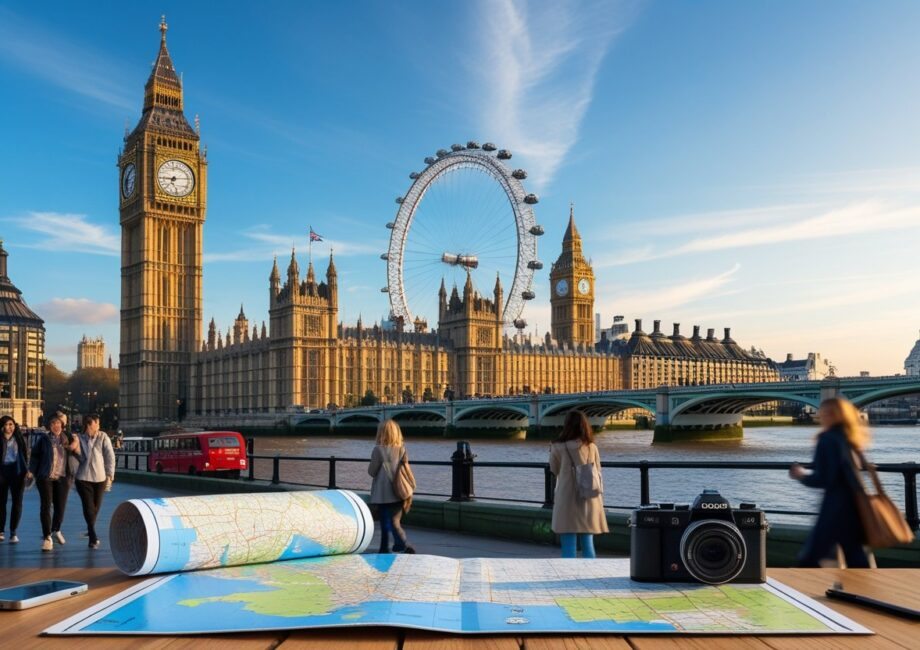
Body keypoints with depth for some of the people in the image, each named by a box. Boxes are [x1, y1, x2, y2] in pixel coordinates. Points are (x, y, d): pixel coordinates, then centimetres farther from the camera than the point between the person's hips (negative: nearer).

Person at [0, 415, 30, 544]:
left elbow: (25, 454, 8)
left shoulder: (19, 438, 6)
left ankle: (13, 532, 5)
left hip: (17, 472, 1)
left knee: (17, 502, -1)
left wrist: (27, 469, 1)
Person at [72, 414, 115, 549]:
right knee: (88, 507, -7)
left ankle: (91, 531, 31)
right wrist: (77, 450, -14)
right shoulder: (80, 438, 2)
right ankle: (93, 537, -7)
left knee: (96, 507, 11)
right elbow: (82, 458, 6)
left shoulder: (102, 437, -2)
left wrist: (110, 475, -6)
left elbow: (110, 456, -2)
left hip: (100, 478, 0)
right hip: (84, 478, 0)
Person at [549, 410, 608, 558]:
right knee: (588, 545, 12)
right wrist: (599, 502, 14)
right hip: (589, 502, 4)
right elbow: (598, 475, 6)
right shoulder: (592, 447, 1)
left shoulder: (558, 448, -9)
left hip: (567, 502, -4)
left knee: (569, 548, 1)